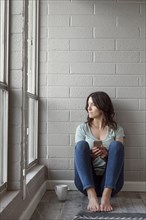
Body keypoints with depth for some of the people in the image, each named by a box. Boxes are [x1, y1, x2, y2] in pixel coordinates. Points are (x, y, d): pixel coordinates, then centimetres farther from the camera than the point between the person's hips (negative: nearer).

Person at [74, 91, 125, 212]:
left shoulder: (117, 130, 10)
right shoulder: (82, 128, 11)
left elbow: (119, 152, 3)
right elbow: (79, 151, 4)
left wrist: (107, 155, -20)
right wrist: (89, 155, -19)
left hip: (110, 182, 0)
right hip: (86, 181, 1)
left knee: (116, 145, -22)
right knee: (81, 144, -22)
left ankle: (106, 195, -35)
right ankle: (91, 196, -38)